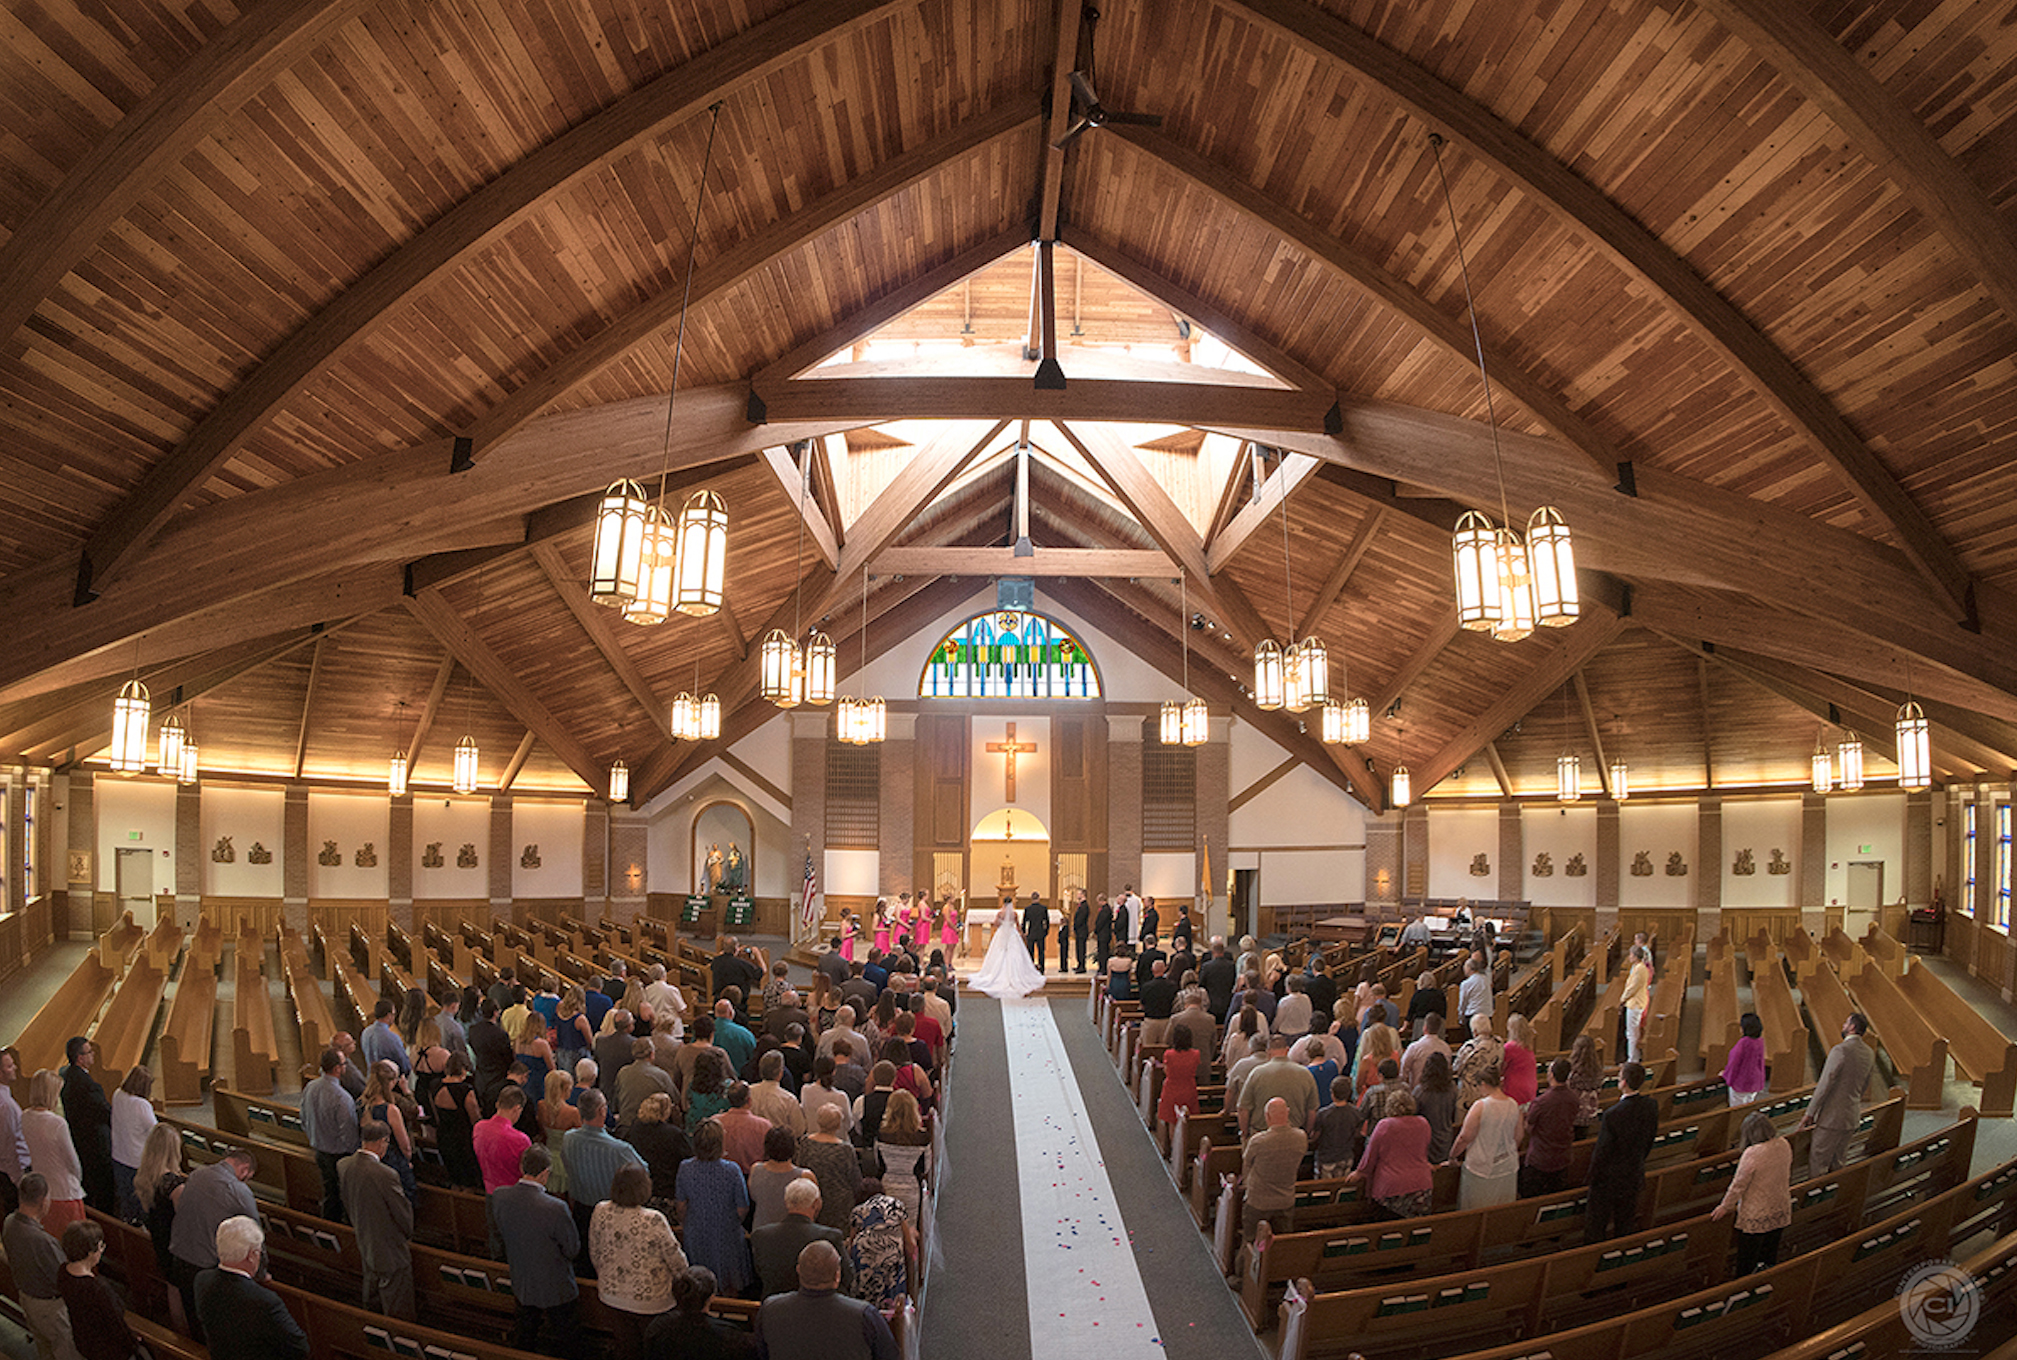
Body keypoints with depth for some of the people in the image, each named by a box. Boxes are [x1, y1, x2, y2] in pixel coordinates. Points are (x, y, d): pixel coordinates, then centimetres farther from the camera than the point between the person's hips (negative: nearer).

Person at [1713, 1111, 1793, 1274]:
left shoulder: (1752, 1154, -27)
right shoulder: (1784, 1146, -8)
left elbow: (1739, 1184, -18)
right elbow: (1787, 1176, 9)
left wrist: (1725, 1207, -3)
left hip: (1756, 1215, -6)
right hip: (1780, 1211, 6)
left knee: (1746, 1262, 8)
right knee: (1771, 1256, 22)